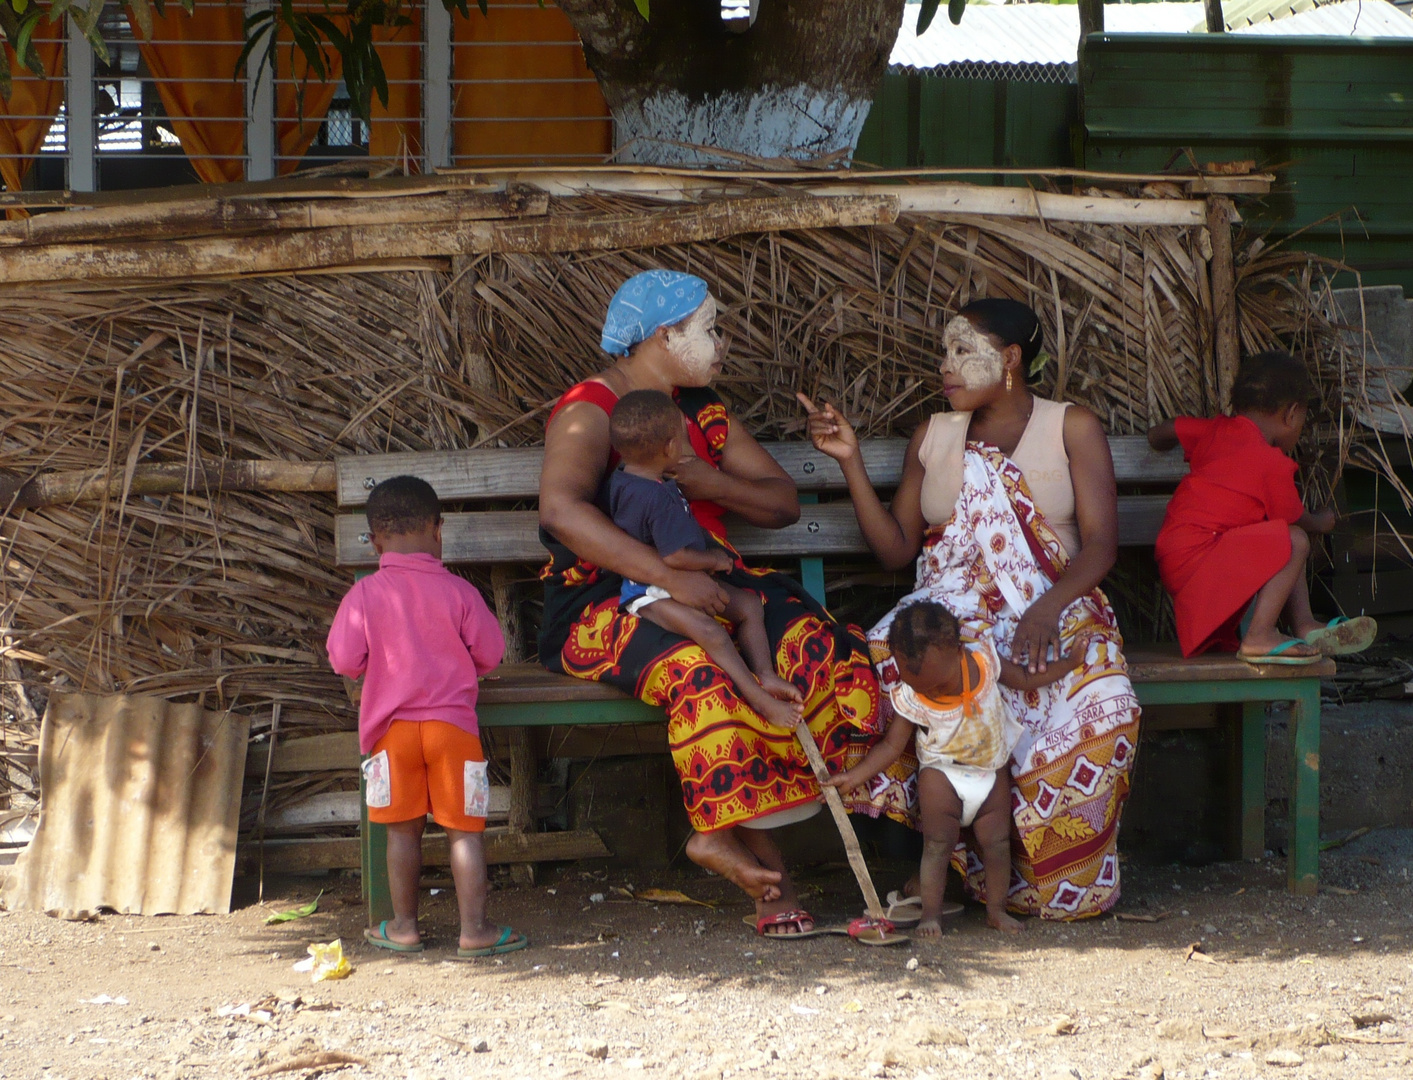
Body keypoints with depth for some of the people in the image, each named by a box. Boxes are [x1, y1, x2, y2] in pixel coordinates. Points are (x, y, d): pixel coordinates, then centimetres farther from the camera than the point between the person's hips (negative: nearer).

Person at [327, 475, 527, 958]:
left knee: (403, 830, 11)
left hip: (391, 725, 1)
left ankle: (404, 926, 17)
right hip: (452, 723, -1)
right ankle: (474, 929, 1)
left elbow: (344, 659, -4)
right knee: (463, 828, 3)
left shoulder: (365, 595, -5)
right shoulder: (458, 591, -4)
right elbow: (490, 653, 3)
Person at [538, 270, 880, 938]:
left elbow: (784, 503, 15)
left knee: (819, 642, -23)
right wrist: (670, 577, -36)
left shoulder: (701, 411, 17)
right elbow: (561, 509, -28)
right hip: (603, 602, -7)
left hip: (706, 588, 7)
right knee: (701, 668, -38)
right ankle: (761, 857, -30)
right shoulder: (589, 412, -8)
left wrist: (713, 483, -8)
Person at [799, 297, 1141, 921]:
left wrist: (1046, 610, -23)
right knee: (888, 661, -35)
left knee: (1100, 702, -37)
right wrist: (851, 462, 3)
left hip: (1056, 609, -2)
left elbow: (1101, 542, -5)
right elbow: (896, 549, 13)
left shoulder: (1072, 429, 7)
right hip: (951, 610, 2)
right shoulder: (933, 438, 18)